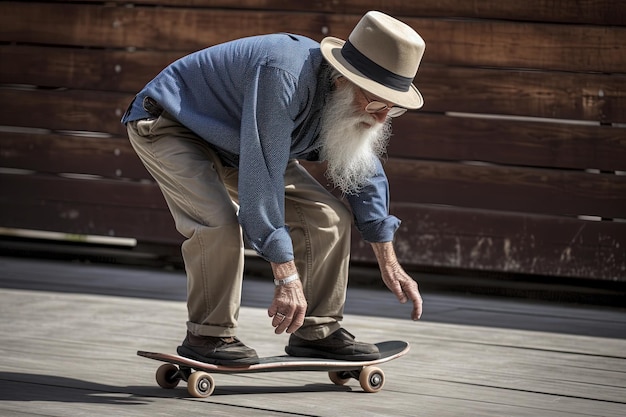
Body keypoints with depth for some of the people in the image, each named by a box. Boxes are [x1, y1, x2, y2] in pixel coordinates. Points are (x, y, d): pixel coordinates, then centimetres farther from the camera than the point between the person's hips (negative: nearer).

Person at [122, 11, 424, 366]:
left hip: (233, 146, 8)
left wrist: (389, 264, 10)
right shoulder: (286, 76, -39)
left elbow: (364, 174, 7)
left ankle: (316, 331, 8)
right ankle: (208, 334, -14)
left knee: (330, 216, -2)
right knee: (220, 223, -32)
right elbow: (261, 176, -42)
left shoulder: (351, 103, -11)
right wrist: (287, 278, -41)